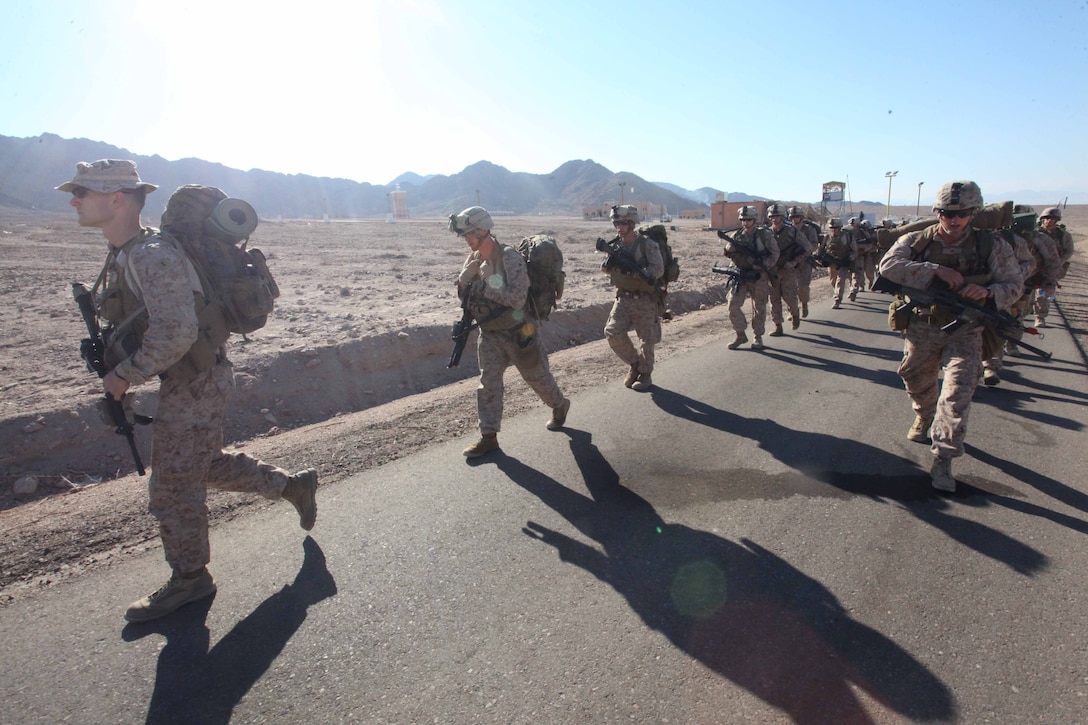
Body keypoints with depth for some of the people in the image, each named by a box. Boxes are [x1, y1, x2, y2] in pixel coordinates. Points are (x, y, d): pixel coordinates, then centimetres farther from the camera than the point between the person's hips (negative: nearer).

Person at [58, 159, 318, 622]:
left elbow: (176, 335, -30)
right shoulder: (124, 255, 9)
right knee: (206, 464, 22)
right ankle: (293, 485, 36)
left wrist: (124, 375, -19)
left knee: (173, 486, 4)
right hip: (185, 383, 10)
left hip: (195, 384, -10)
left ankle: (189, 579, 23)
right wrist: (119, 370, 11)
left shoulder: (153, 256, -23)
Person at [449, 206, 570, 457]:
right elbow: (464, 293, 4)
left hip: (518, 332, -6)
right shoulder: (474, 258, 1)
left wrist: (485, 286, -26)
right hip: (489, 334, 6)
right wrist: (466, 278, -16)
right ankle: (489, 436, 10)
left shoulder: (510, 257, -22)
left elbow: (517, 298, -29)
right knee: (488, 383, 3)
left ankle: (560, 406, 39)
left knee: (537, 377, 12)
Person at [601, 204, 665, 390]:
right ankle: (634, 363, 16)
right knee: (613, 333, -7)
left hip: (645, 299, -4)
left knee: (646, 339, 4)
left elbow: (658, 269, -20)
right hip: (623, 298, 5)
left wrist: (635, 272, -34)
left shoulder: (647, 244, -13)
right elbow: (605, 269, 9)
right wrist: (607, 264, -15)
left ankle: (645, 374, 24)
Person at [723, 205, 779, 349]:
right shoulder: (738, 235, 7)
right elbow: (729, 252, 7)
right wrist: (730, 248, -17)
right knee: (733, 305, -7)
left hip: (759, 277, -3)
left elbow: (775, 253, -4)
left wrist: (763, 265, -19)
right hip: (741, 275, 3)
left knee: (759, 308, 6)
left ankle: (758, 337, 19)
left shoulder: (764, 234, -4)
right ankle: (740, 335, 7)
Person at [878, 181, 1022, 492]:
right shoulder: (917, 241, -7)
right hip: (923, 327, 2)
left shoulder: (992, 245, -6)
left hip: (965, 330, -1)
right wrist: (936, 270, -31)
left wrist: (988, 292, -26)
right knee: (918, 381, 20)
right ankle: (925, 418, 52)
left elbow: (1015, 284, -3)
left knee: (958, 393, -11)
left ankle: (943, 460, -4)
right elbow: (888, 265, -23)